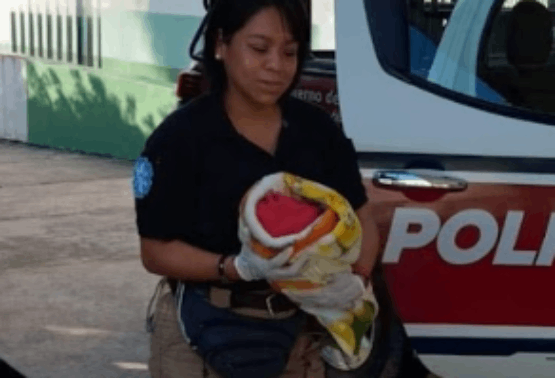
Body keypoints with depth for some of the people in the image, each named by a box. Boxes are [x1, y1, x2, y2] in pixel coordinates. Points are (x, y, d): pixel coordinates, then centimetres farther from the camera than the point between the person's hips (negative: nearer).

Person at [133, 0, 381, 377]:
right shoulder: (180, 137, -12)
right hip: (208, 334, -4)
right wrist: (239, 268, -27)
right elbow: (157, 251, -11)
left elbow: (361, 220, 4)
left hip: (299, 330, 4)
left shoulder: (319, 130, 1)